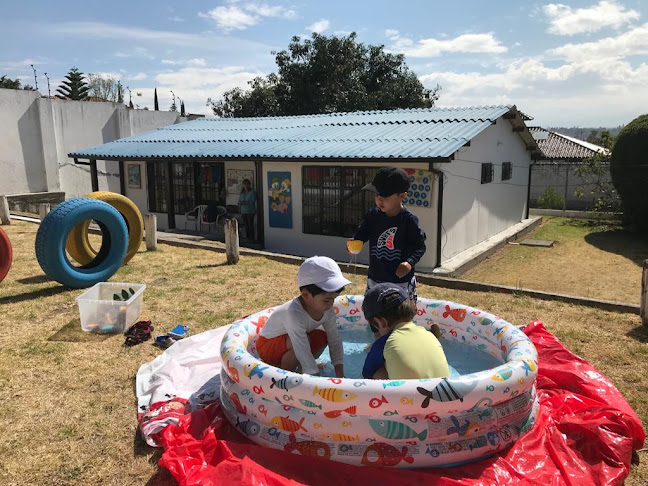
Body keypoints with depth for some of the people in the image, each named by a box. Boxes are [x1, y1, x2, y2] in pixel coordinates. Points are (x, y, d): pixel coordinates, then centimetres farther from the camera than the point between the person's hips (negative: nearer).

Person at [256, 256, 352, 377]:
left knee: (322, 337, -9)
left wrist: (340, 375, -18)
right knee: (302, 342, -32)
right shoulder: (294, 313, -39)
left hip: (287, 339, 7)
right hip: (268, 345, -7)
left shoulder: (326, 309, -17)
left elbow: (335, 340, -13)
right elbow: (304, 353, -41)